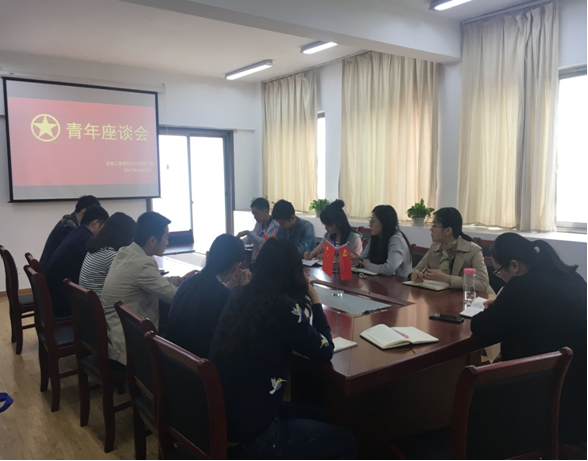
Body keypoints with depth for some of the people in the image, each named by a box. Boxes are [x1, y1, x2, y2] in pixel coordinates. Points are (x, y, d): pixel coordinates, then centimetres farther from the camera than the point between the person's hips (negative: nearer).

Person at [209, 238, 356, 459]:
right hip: (252, 433, -7)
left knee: (315, 416, 27)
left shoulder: (238, 296, -1)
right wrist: (315, 301, 0)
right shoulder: (284, 307, -23)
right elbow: (324, 352, -9)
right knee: (346, 443, 13)